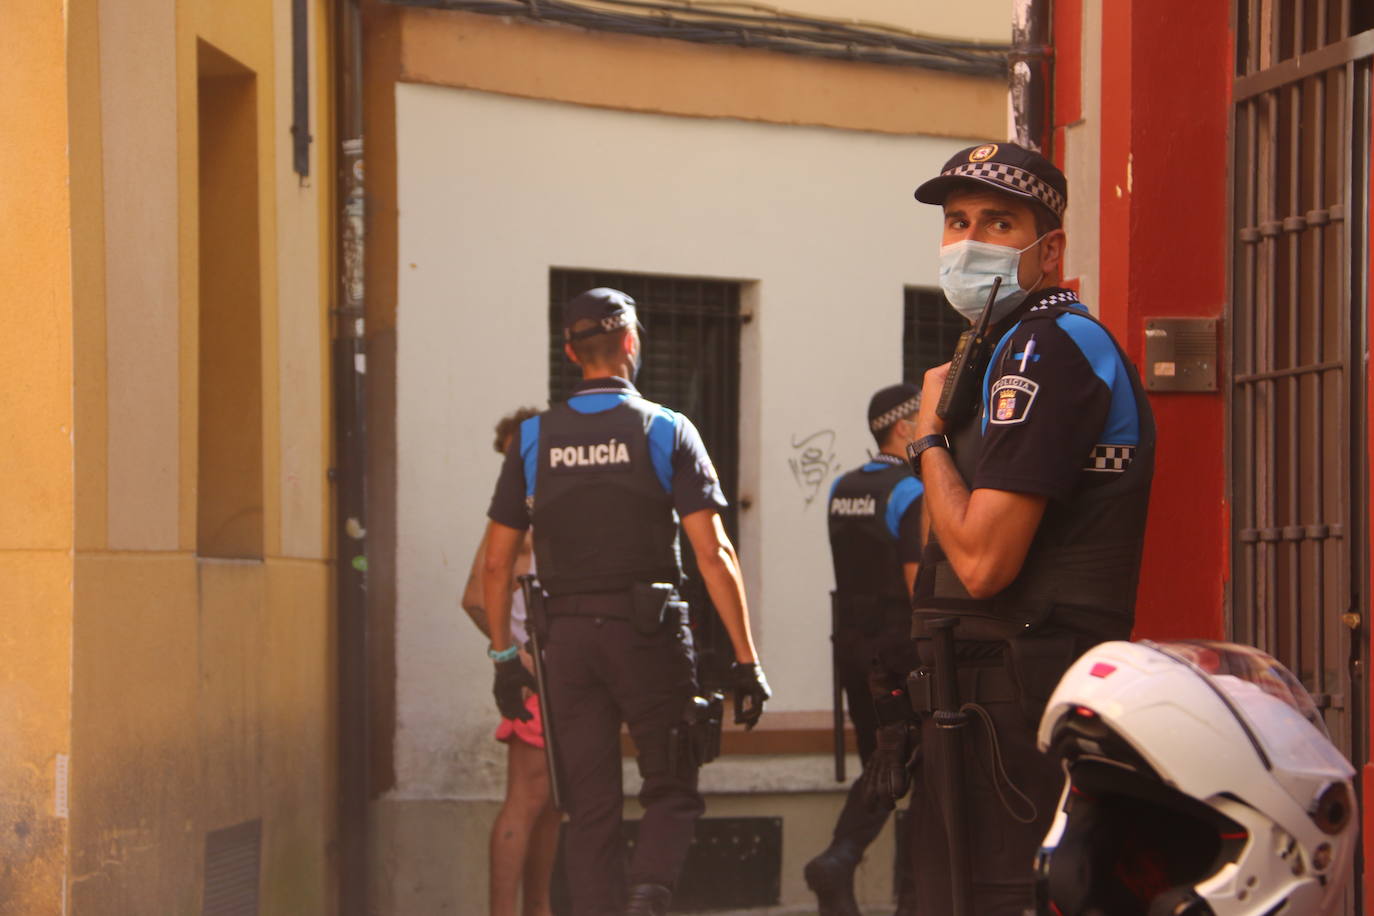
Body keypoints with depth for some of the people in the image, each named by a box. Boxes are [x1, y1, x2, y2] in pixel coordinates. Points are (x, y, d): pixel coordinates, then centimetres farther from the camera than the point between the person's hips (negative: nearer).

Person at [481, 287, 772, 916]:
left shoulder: (533, 439, 6)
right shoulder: (666, 430, -2)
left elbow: (496, 563, 6)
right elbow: (713, 555, -8)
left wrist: (504, 657, 14)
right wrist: (746, 660, -6)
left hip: (568, 637, 2)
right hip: (648, 630, -2)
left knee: (589, 810, 8)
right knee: (671, 792, 8)